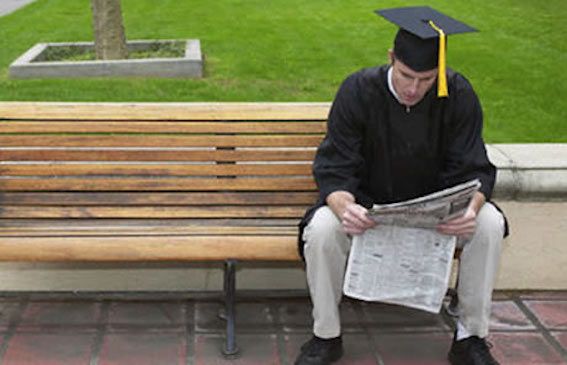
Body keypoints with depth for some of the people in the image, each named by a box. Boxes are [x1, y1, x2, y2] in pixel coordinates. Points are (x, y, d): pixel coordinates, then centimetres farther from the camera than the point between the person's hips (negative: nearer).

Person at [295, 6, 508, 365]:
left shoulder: (458, 96, -14)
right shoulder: (359, 90, -18)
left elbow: (473, 170, -13)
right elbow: (334, 169, -18)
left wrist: (471, 208, -37)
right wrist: (344, 207, -42)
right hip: (366, 205, -1)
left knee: (489, 224, -26)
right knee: (322, 228, -32)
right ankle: (326, 336, -10)